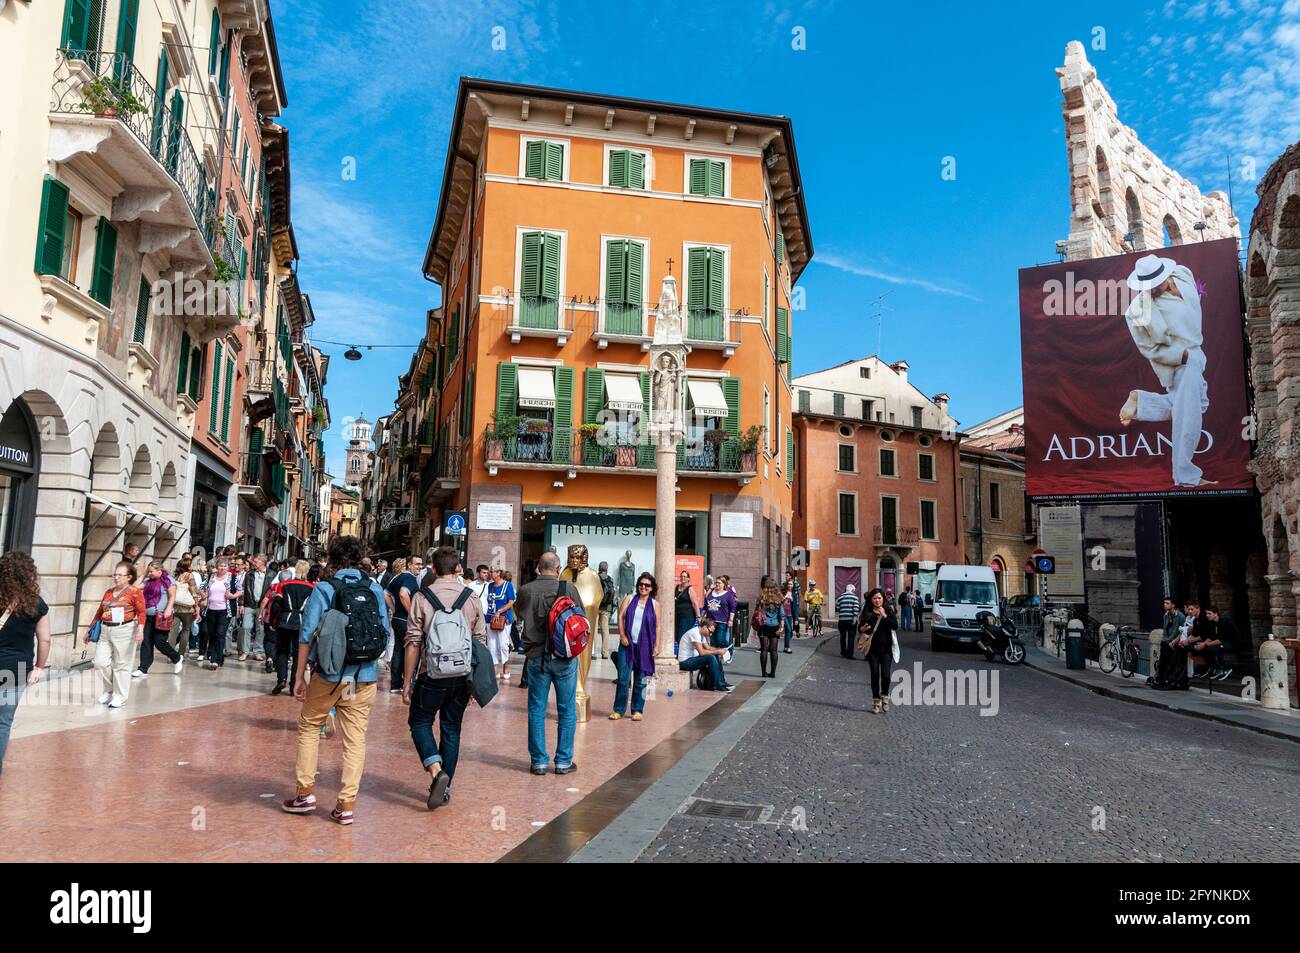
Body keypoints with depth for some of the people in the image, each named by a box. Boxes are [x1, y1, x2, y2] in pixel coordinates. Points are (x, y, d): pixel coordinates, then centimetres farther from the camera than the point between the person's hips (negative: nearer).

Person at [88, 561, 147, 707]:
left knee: (121, 665, 1)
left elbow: (141, 612, -11)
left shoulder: (134, 592, -4)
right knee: (101, 662, 2)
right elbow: (99, 612, 19)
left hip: (124, 631, -6)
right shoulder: (109, 592, 13)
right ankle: (109, 690, 24)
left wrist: (140, 630, -23)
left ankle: (119, 697, 12)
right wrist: (90, 630, 20)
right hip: (105, 630, 6)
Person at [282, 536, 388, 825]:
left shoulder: (323, 589, -4)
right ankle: (346, 804, 9)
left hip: (329, 674, -2)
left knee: (309, 727, 19)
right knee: (355, 739, 7)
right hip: (365, 677, 2)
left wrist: (300, 676, -2)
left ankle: (305, 792, 19)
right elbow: (384, 633, 4)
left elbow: (307, 635, -7)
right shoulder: (376, 590, 3)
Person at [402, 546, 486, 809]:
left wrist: (407, 681, 0)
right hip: (463, 677, 3)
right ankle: (444, 788, 18)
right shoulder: (472, 598, 2)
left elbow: (413, 643, -7)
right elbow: (480, 641, 5)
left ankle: (437, 770, -8)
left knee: (420, 722, 13)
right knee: (452, 728, 14)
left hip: (432, 675, -3)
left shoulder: (422, 598, -6)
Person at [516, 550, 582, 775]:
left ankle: (538, 761, 13)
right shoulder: (568, 587, -9)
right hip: (565, 656, -1)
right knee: (567, 710, 9)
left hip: (536, 656, 1)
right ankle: (564, 761, 14)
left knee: (536, 710, 10)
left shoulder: (525, 590, -4)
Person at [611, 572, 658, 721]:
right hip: (627, 644, 0)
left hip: (644, 646, 0)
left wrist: (656, 646, 0)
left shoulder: (655, 605, 6)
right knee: (623, 678, -1)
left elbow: (657, 627, 6)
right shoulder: (629, 599, 7)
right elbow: (620, 617, 1)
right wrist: (622, 636, -10)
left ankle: (637, 710, 17)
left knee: (640, 680, 7)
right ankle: (618, 710, 9)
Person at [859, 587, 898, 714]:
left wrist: (884, 615, -20)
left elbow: (895, 626, -13)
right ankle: (876, 701, 16)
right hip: (873, 649, 1)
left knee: (885, 674, -8)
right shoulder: (867, 613, 2)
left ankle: (884, 696, 18)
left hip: (886, 649, -1)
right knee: (875, 675, 3)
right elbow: (860, 627, 6)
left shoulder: (889, 612, 1)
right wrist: (862, 629, -17)